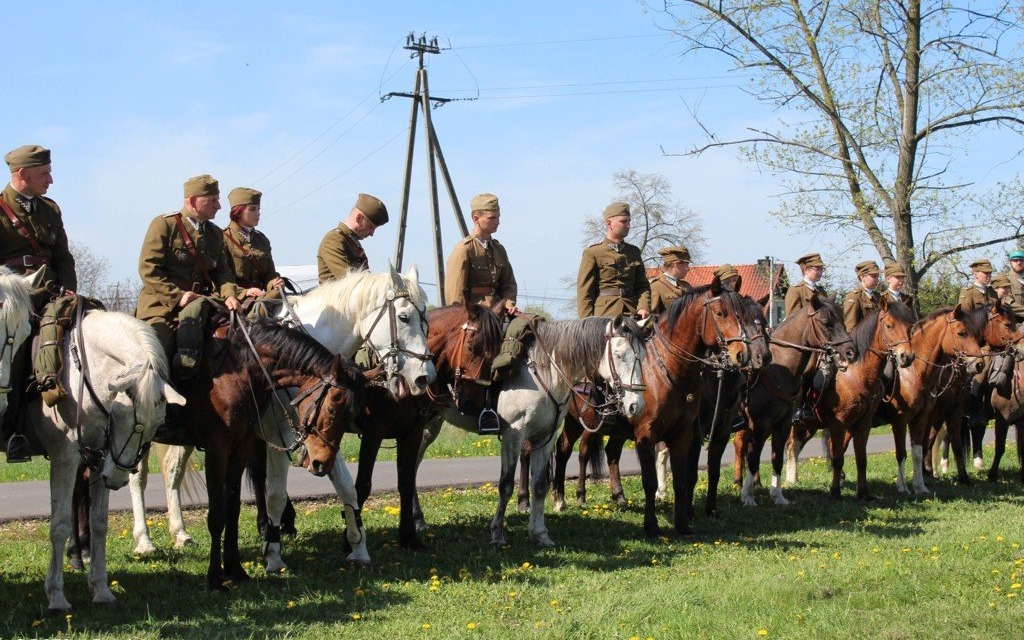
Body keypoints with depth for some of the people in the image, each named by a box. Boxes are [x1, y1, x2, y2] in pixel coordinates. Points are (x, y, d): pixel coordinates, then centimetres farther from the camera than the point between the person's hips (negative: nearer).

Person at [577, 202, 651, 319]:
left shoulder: (634, 252, 19)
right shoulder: (592, 253, 3)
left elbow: (642, 285, 18)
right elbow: (584, 291, -1)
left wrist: (643, 307, -2)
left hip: (632, 314, 4)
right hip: (603, 316, -4)